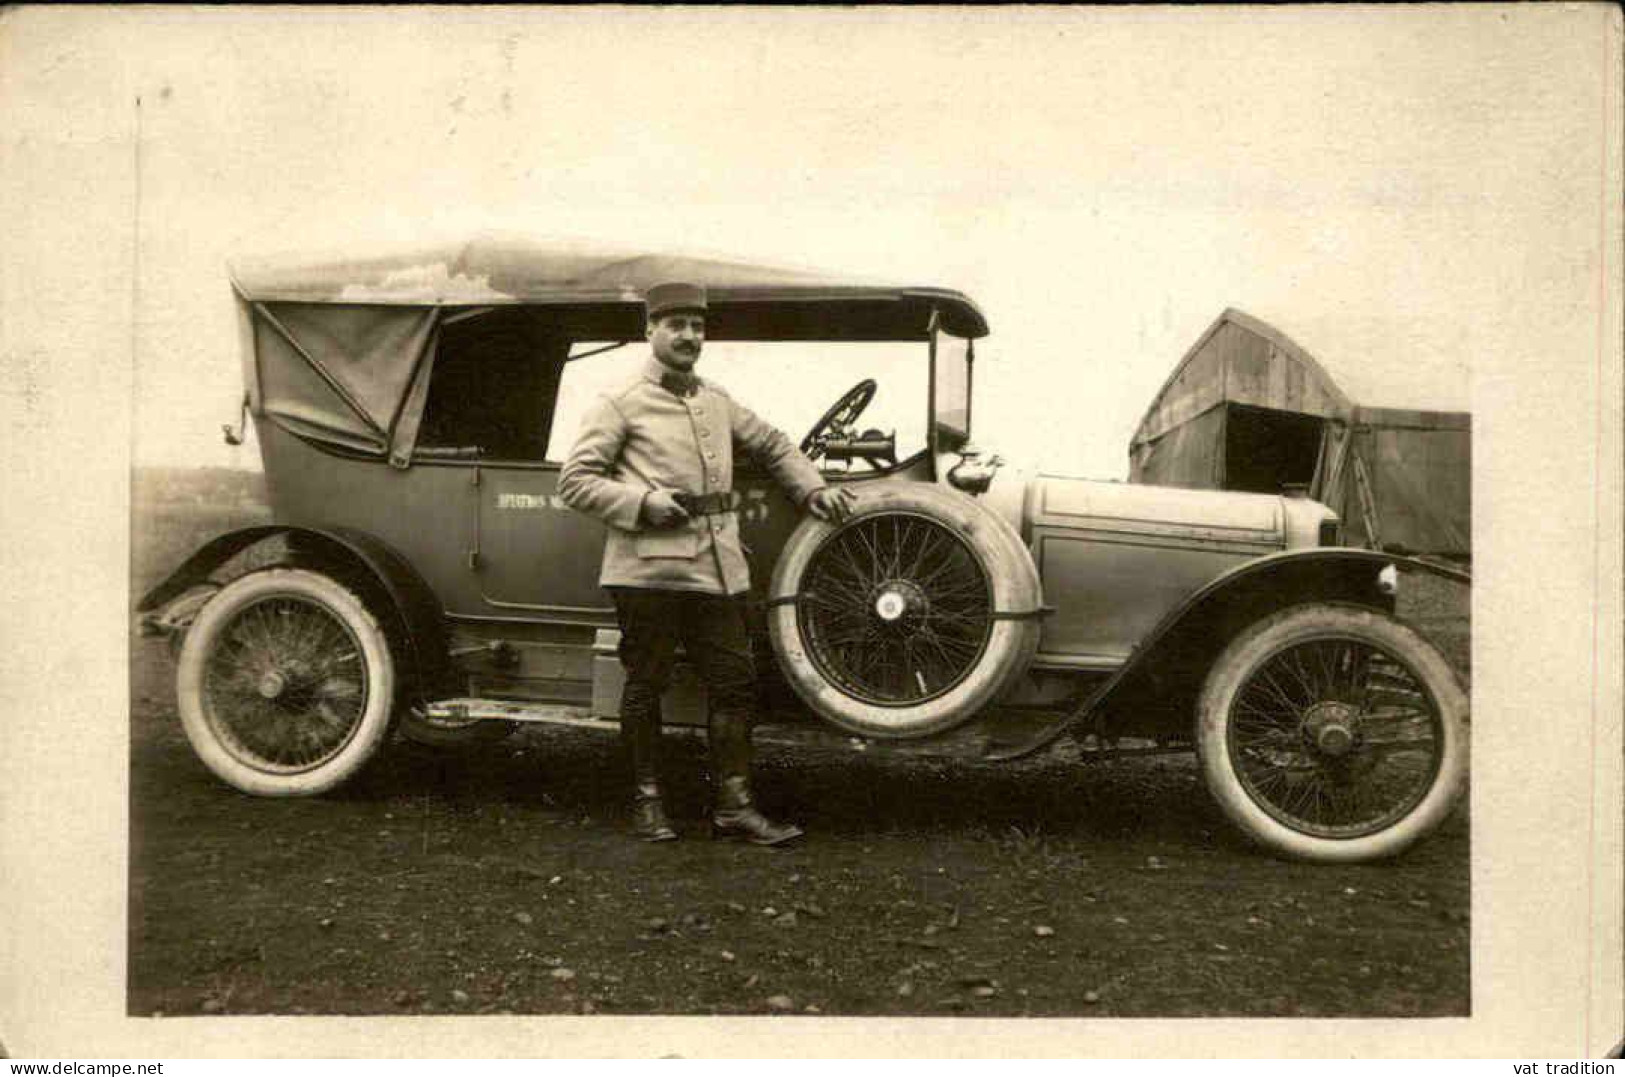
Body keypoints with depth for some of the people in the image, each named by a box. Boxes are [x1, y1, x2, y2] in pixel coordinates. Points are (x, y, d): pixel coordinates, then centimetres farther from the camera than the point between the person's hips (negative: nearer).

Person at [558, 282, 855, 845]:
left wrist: (814, 488, 19)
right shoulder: (620, 405, 1)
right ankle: (647, 802, 18)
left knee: (735, 682, 3)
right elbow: (574, 482, -3)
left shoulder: (718, 402, 17)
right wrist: (642, 501, -15)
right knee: (646, 687, 5)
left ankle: (734, 807, 12)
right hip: (649, 568, -5)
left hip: (717, 567, 5)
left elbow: (772, 444, 31)